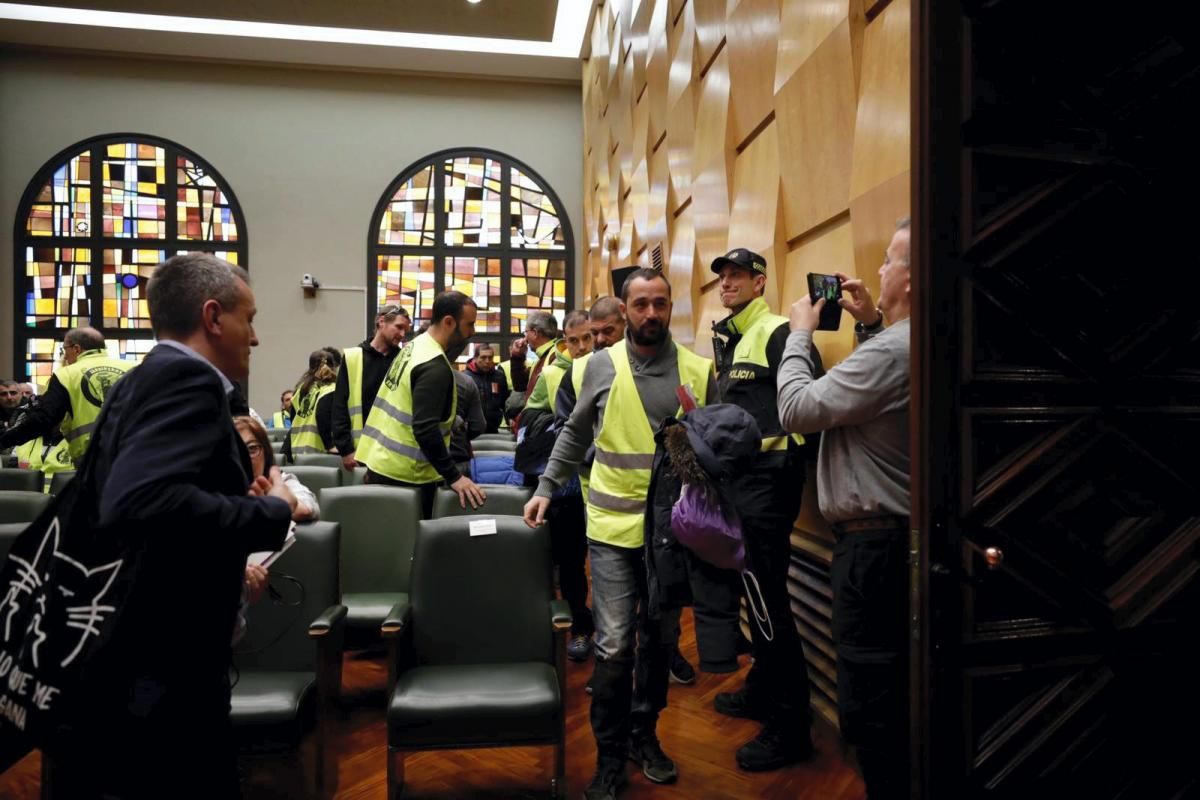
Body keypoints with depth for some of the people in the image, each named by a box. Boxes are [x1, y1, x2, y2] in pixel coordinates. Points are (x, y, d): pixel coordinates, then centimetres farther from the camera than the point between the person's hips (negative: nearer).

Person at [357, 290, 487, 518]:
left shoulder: (414, 346, 8)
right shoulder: (435, 367, -20)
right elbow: (425, 429, -27)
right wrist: (454, 477, -25)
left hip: (380, 465, 9)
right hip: (404, 475, -9)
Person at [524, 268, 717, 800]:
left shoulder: (698, 370, 0)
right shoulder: (601, 365, -1)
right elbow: (576, 433, 9)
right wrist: (546, 487, 5)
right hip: (614, 524, -1)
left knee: (661, 638, 15)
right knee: (615, 644, -2)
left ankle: (644, 734, 36)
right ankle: (610, 754, 18)